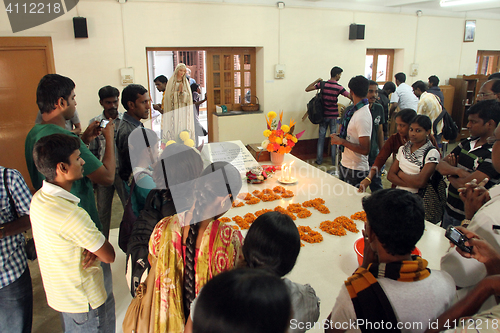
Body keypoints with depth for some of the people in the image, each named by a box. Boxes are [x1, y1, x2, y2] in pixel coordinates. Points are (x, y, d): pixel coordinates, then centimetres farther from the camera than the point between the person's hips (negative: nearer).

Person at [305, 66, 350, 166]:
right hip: (333, 116, -2)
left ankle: (319, 160, 13)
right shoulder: (339, 87, -11)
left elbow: (307, 89, -1)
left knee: (321, 137, 9)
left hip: (323, 115, 2)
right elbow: (351, 97, -9)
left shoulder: (322, 84, -5)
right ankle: (334, 161, 13)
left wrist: (317, 81, 8)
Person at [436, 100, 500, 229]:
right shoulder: (468, 142, 4)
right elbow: (440, 165, 2)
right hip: (449, 211, 7)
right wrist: (457, 171, -17)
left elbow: (466, 185, -27)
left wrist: (450, 176, -7)